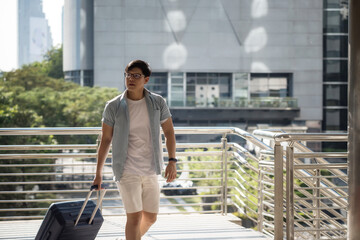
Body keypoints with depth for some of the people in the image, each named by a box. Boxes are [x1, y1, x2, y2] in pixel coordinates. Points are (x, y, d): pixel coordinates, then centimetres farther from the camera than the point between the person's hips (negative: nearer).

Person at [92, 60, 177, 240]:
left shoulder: (158, 103, 0)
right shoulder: (113, 107, -5)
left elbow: (169, 132, 9)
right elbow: (105, 140, 1)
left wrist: (172, 161, -2)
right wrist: (98, 173, 2)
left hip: (151, 171, 4)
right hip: (127, 171, -3)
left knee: (150, 217, 13)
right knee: (134, 216, -11)